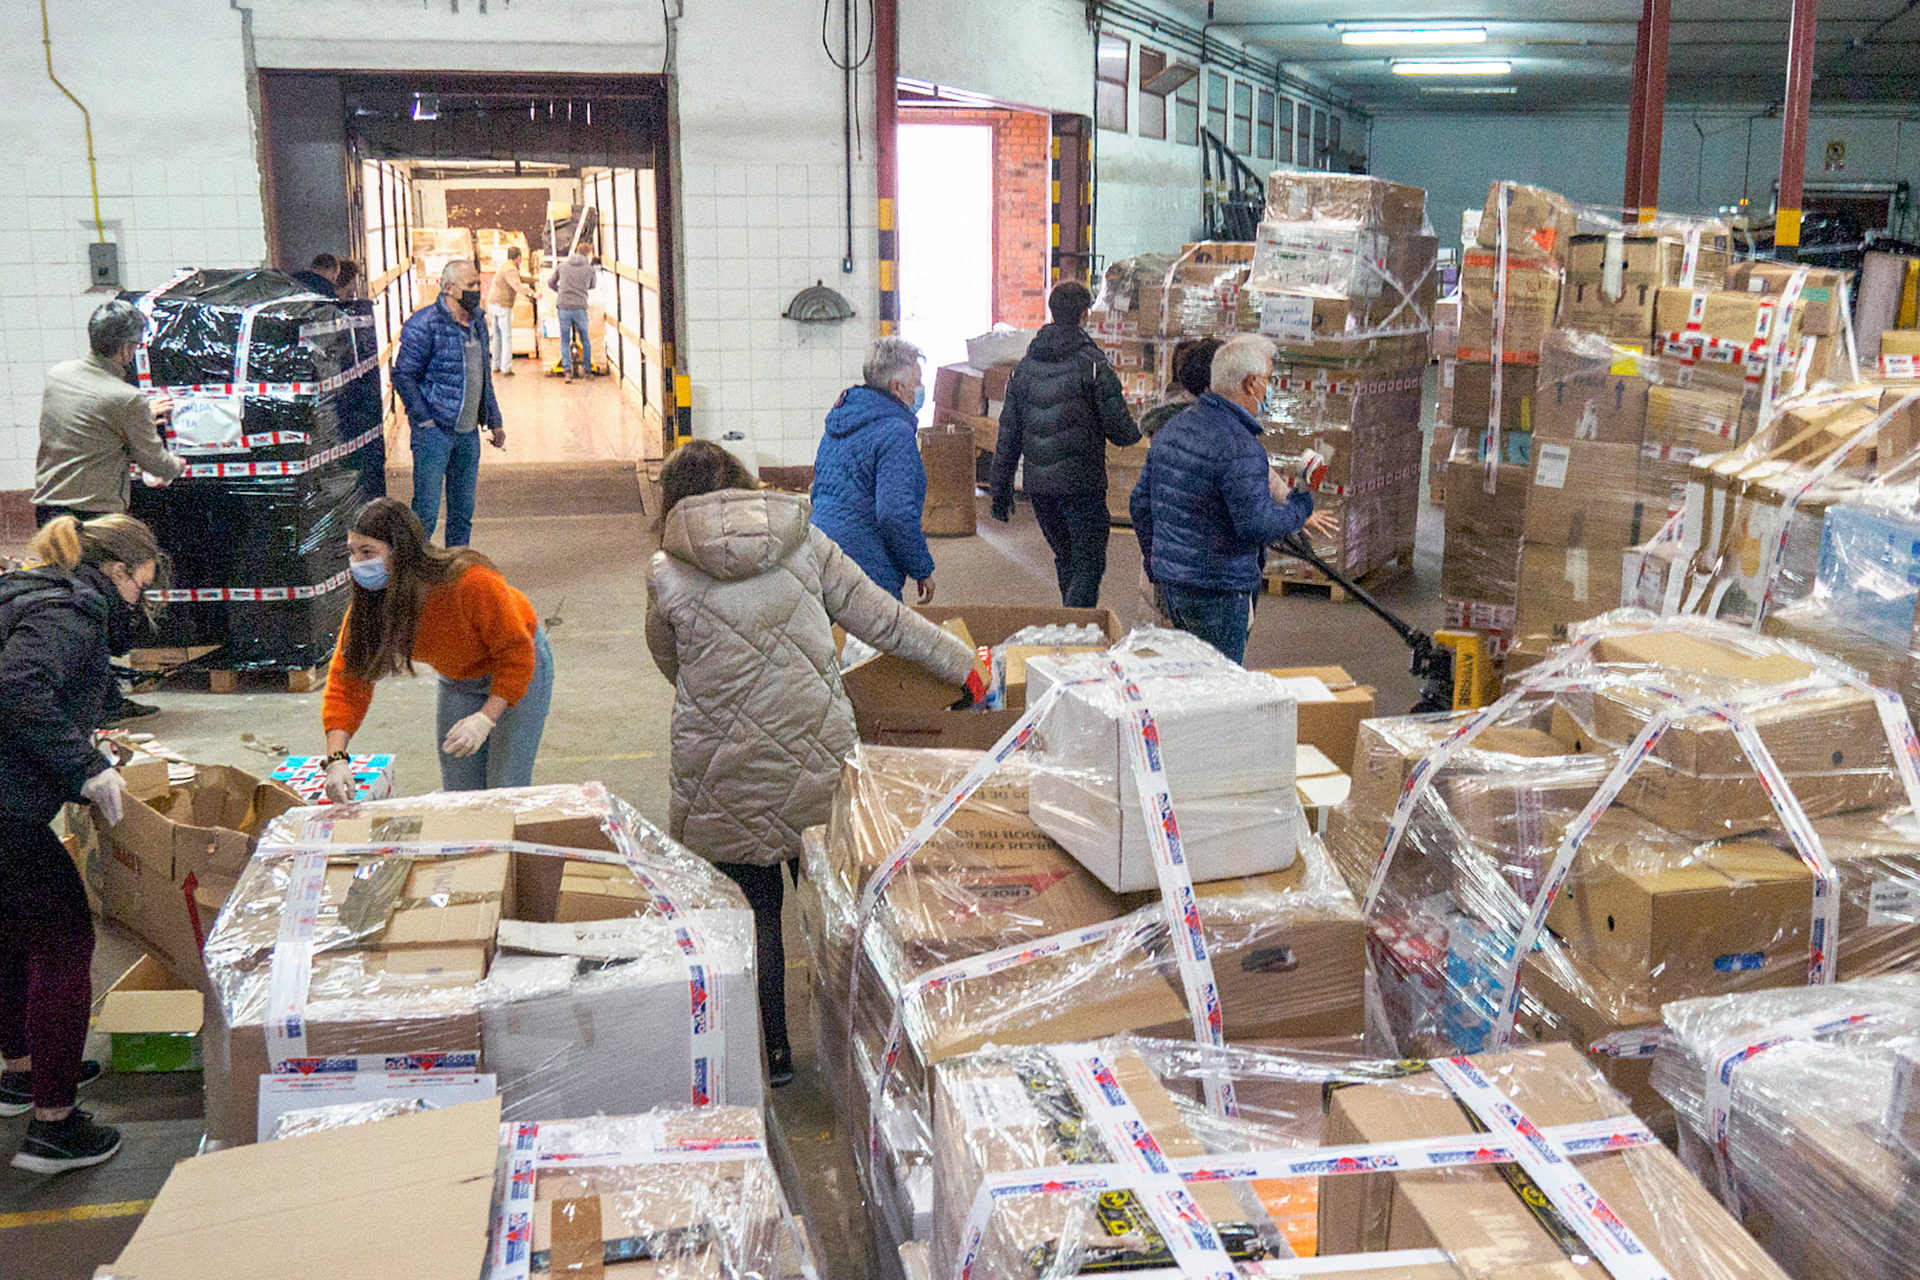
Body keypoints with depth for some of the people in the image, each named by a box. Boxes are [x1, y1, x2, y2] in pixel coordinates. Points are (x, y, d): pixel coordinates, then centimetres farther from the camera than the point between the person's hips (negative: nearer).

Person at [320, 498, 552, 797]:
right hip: (457, 680, 5)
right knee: (459, 795, 4)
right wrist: (336, 758, -29)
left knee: (506, 793, -10)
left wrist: (486, 718, -34)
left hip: (520, 668, -5)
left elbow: (516, 653, -26)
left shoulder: (470, 582, -37)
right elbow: (347, 677, -18)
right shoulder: (369, 603, -22)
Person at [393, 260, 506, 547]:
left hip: (468, 431, 7)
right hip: (434, 431, -7)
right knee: (426, 511, -6)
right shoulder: (424, 324, -12)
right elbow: (403, 376, -11)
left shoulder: (477, 323, 13)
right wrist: (424, 420, -15)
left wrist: (494, 420, 20)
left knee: (463, 507, 12)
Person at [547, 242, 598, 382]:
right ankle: (586, 369, 25)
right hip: (580, 307, -1)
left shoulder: (562, 266, 7)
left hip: (564, 307, 1)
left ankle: (568, 369, -7)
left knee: (565, 341, 7)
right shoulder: (590, 269, 1)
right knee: (585, 339, 17)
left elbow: (551, 283, 17)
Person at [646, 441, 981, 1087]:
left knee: (752, 907, 14)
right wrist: (958, 660, 16)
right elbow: (880, 619, 4)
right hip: (818, 758, 2)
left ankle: (772, 1050, 22)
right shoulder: (804, 542, -1)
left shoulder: (667, 576, -5)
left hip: (726, 777, -2)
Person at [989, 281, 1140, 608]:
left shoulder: (1026, 365, 8)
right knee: (1089, 564, -1)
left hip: (1038, 484, 6)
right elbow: (1119, 428, -9)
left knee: (1065, 559, 20)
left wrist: (1001, 489, 15)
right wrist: (1138, 432, 15)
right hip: (1082, 483, -6)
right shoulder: (1092, 364, -9)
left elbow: (1008, 434, 10)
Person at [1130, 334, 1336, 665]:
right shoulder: (1239, 446, -20)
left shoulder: (1171, 429, 8)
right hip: (1217, 589, -8)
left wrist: (1154, 557, 26)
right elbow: (1257, 524, -23)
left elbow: (1140, 502, 14)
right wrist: (1300, 508, -5)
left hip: (1169, 579, 8)